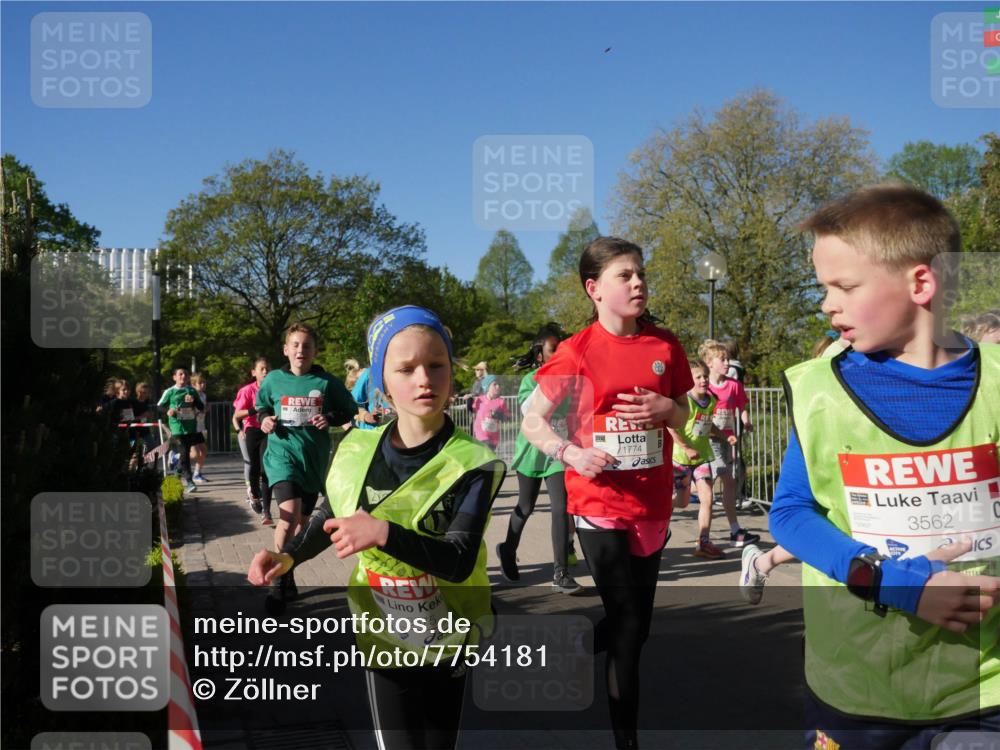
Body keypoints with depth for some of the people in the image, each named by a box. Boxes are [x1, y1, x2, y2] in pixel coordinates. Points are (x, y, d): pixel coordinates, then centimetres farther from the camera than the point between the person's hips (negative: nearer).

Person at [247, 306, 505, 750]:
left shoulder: (472, 463, -19)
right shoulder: (358, 450, -8)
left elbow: (460, 562, -28)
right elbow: (333, 516, 11)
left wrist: (384, 533, -41)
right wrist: (289, 556, -5)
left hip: (448, 636, -2)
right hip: (384, 633, 2)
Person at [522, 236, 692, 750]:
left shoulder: (665, 346, 3)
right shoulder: (578, 351, -8)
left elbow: (683, 416, 14)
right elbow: (532, 422, -2)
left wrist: (666, 409, -9)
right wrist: (572, 454, -20)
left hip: (653, 505, 5)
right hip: (600, 505, -5)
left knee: (638, 623, 15)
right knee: (627, 625, -3)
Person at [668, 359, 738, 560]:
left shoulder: (710, 401, 3)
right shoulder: (685, 401, -18)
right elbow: (670, 427, -22)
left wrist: (724, 436, 8)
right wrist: (687, 449, -23)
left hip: (702, 456, 5)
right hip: (681, 457, -5)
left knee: (707, 498, -4)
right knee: (683, 501, 4)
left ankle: (703, 543, 3)